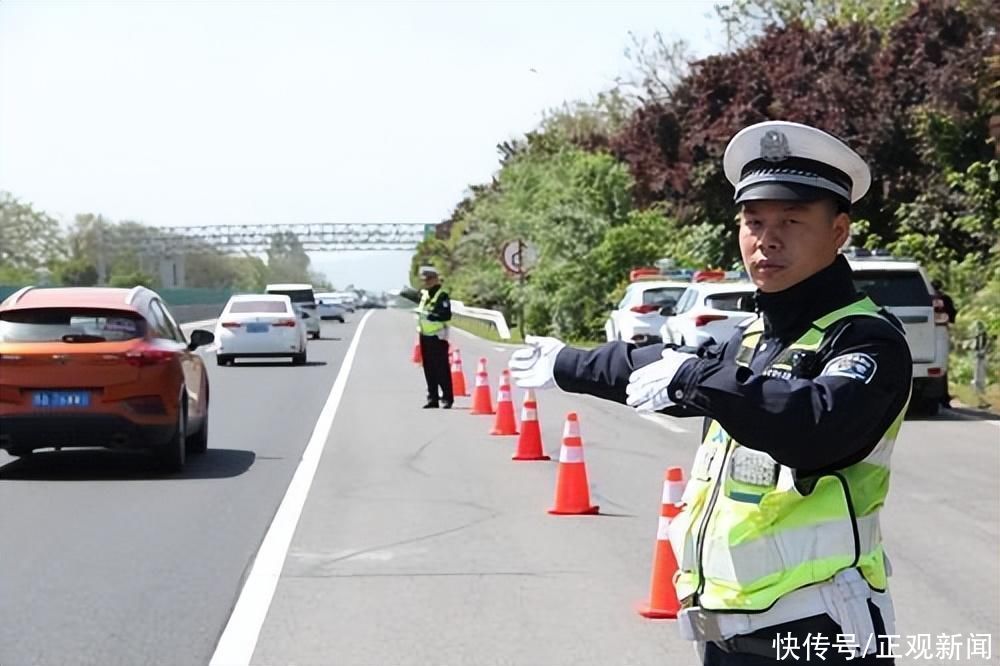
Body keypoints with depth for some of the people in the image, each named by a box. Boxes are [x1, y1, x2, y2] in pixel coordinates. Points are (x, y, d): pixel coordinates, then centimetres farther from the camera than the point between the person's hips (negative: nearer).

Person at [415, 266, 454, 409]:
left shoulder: (442, 296, -12)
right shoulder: (423, 294, 14)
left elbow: (447, 315, -22)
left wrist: (430, 315, -25)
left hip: (438, 337, -8)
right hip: (425, 336, 8)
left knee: (442, 369, -6)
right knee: (429, 369, 10)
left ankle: (447, 398, 0)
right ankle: (432, 398, 16)